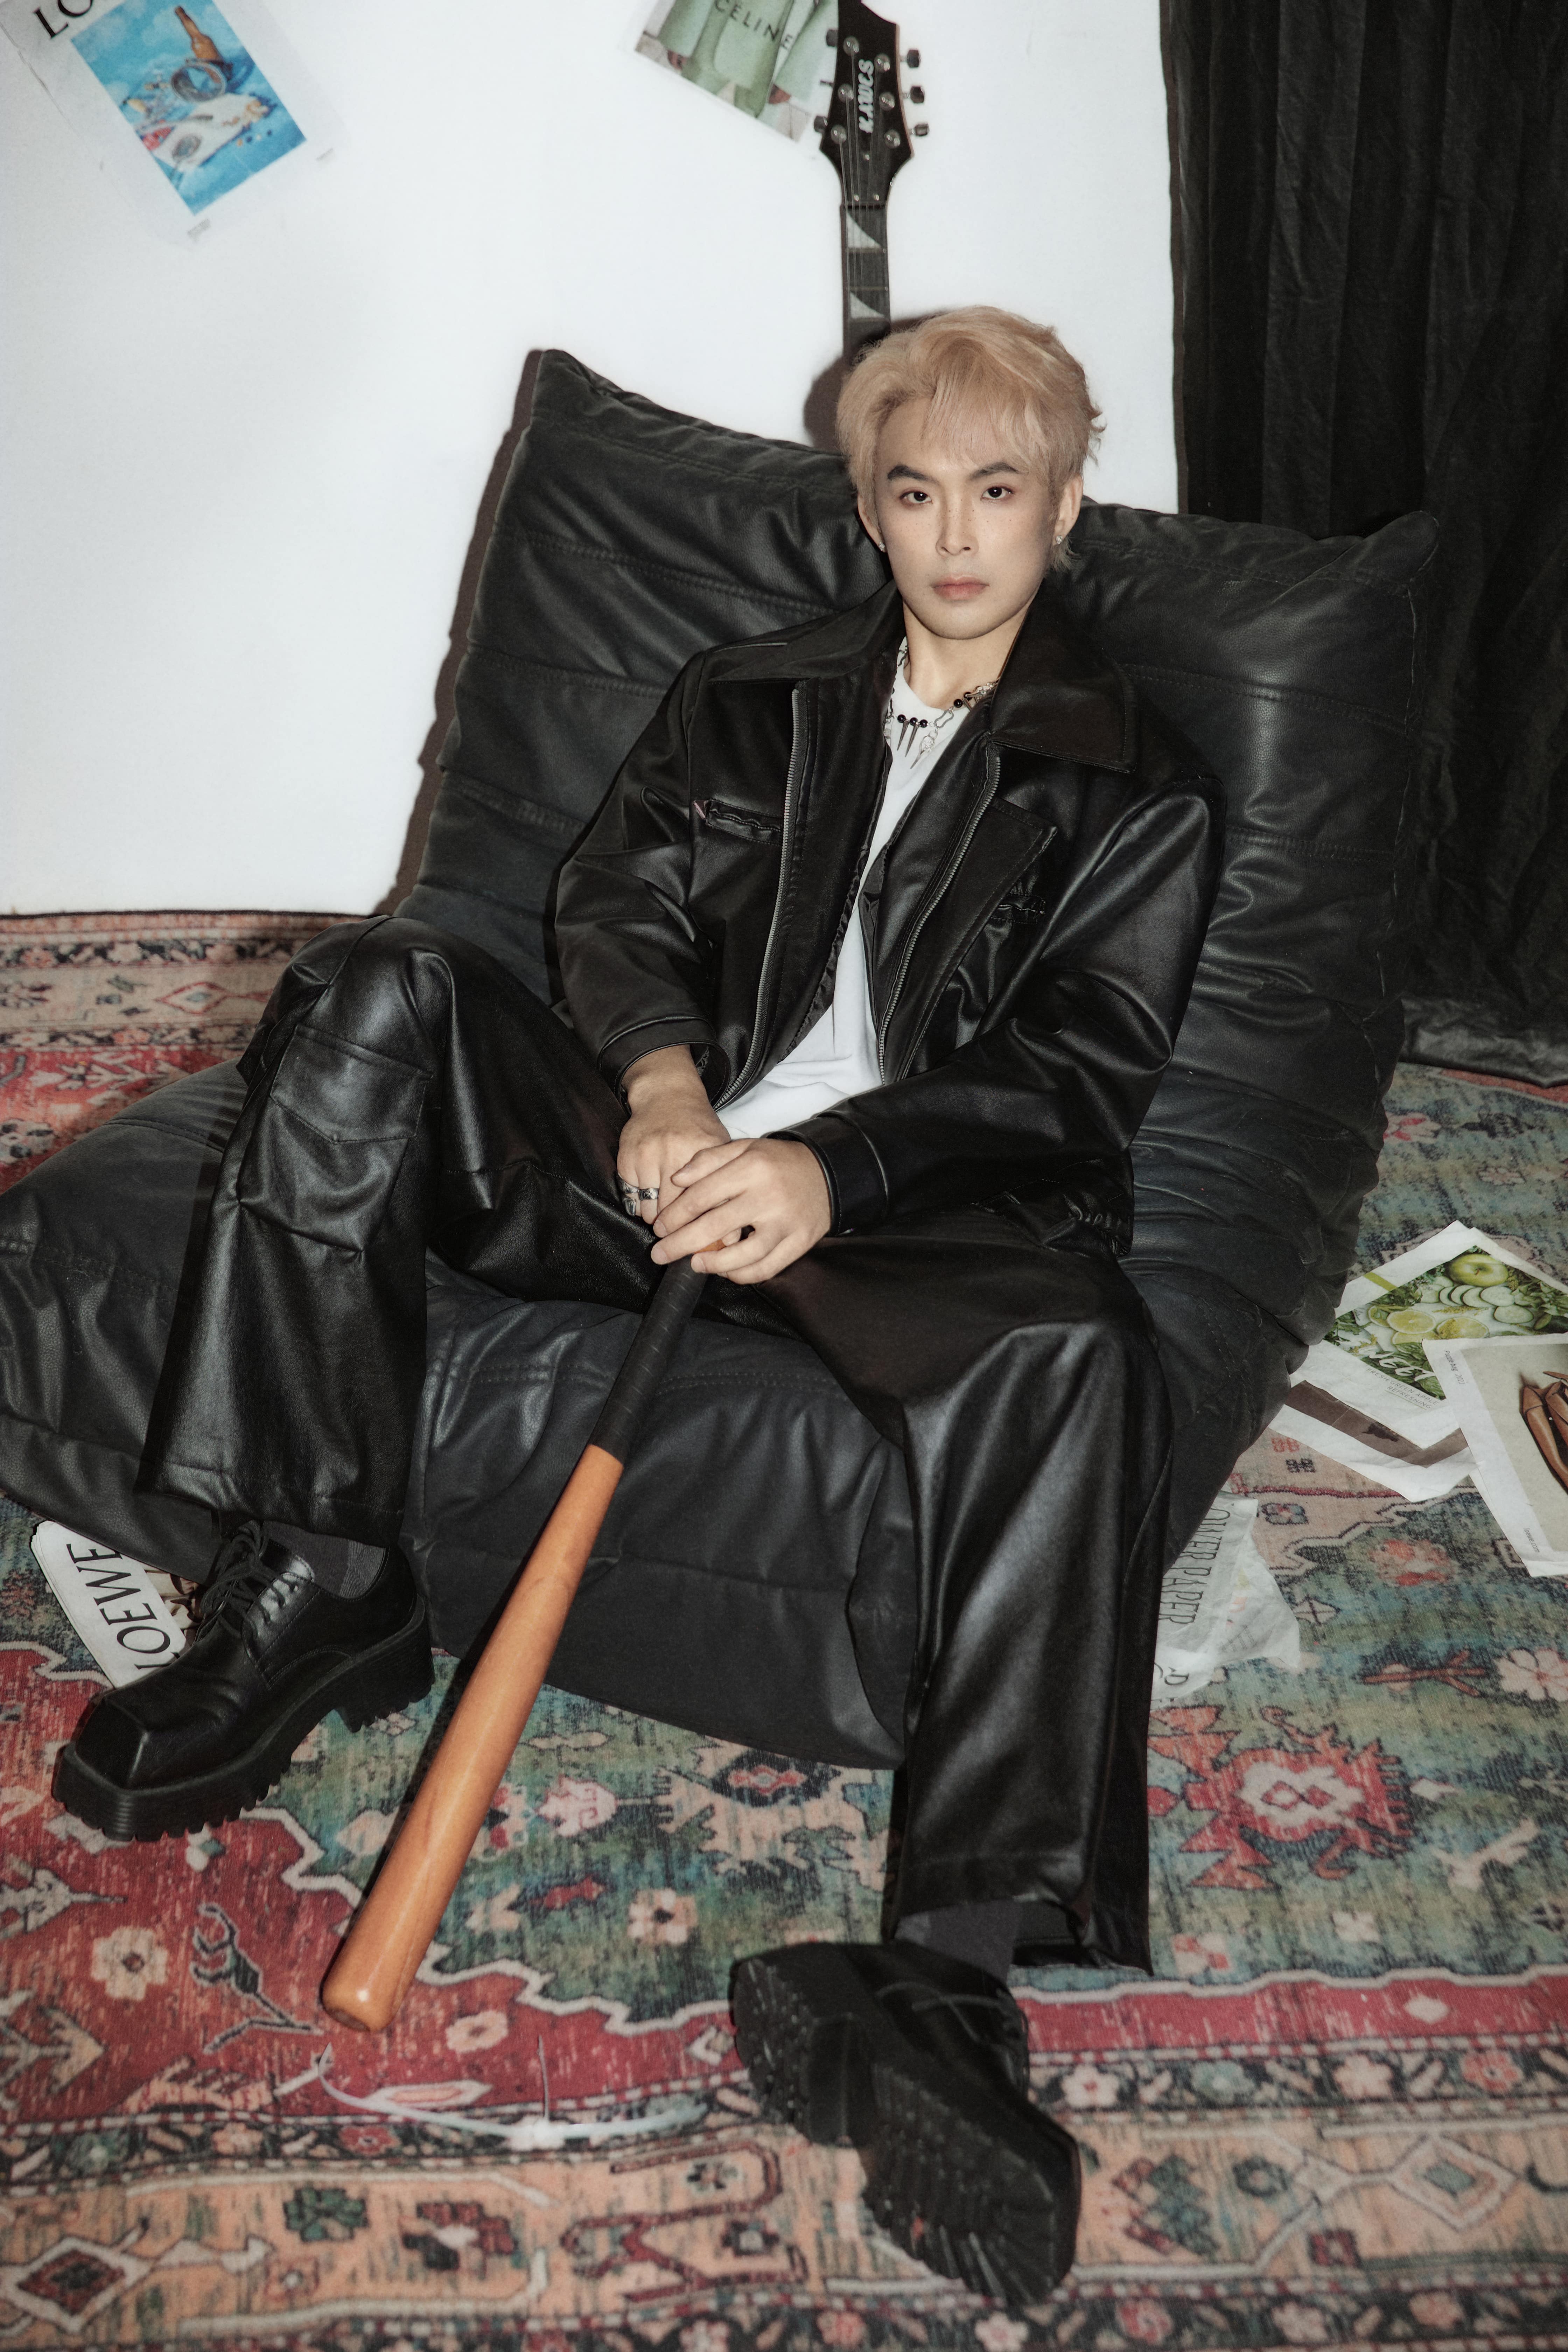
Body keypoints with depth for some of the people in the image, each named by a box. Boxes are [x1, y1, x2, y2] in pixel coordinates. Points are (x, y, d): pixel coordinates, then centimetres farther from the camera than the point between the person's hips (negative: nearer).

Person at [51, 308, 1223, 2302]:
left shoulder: (1134, 790, 13)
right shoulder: (753, 696, 24)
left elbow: (1085, 1068, -1)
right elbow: (619, 895, 10)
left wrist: (834, 1167, -19)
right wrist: (661, 1080, -14)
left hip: (904, 1215, -3)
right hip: (667, 1145, 4)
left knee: (1070, 1353, -37)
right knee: (372, 997, -19)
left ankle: (944, 1990, -40)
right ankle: (313, 1592, -19)